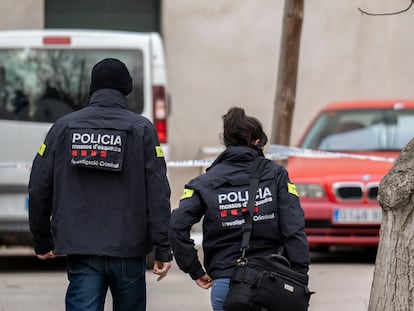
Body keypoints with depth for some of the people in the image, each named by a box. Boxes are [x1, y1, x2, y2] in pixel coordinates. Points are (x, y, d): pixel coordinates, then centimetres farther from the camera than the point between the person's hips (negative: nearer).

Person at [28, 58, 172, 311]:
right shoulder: (141, 129, -1)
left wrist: (43, 242, 16)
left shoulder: (64, 126, 5)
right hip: (128, 251, -1)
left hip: (81, 251, 1)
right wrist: (163, 250, -5)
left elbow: (38, 190, 6)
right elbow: (158, 193, -7)